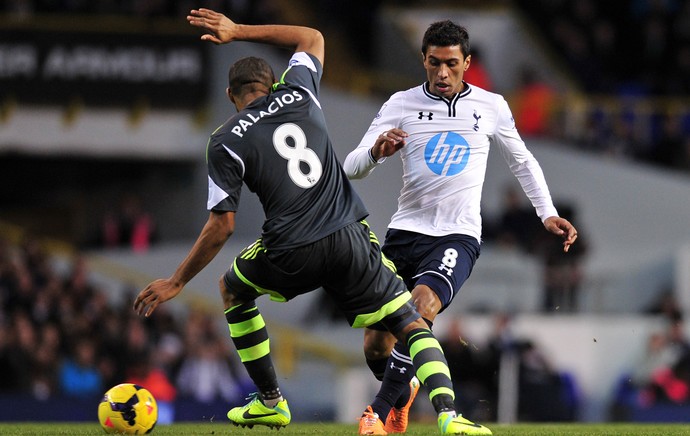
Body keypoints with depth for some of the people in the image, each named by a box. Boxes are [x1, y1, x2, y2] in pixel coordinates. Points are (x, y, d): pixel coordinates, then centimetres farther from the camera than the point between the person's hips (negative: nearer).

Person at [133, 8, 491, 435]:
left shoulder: (225, 143, 2)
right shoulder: (297, 95, 11)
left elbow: (221, 227, 0)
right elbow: (313, 38, 34)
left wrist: (176, 283, 10)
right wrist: (238, 31, 35)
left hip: (291, 255, -2)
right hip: (351, 238, 2)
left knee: (233, 289, 30)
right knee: (412, 325, 7)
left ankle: (271, 402, 32)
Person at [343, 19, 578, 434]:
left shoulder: (491, 107, 4)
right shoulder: (402, 104, 1)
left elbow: (522, 160, 21)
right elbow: (352, 167, -5)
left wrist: (548, 214, 13)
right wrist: (377, 151, -27)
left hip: (459, 235, -2)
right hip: (406, 230, 2)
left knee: (422, 304, -31)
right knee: (376, 348, -2)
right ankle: (403, 392, 33)